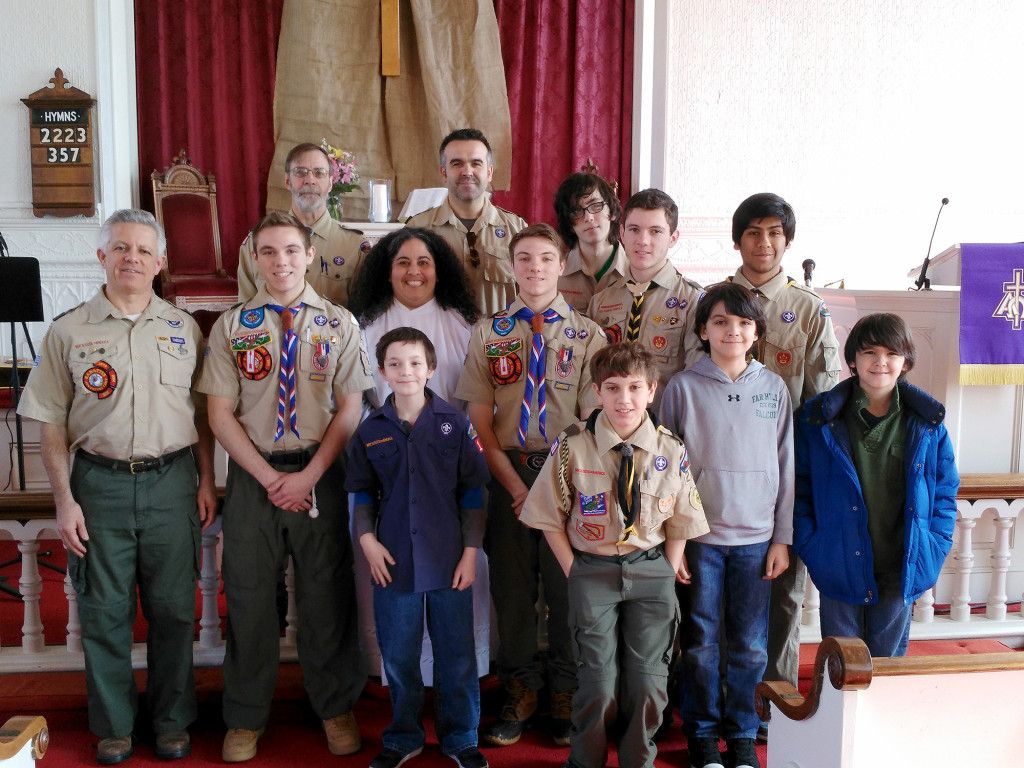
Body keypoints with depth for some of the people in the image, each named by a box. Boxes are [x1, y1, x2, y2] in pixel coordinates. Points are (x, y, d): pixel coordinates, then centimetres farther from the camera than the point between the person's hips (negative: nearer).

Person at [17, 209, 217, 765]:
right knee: (104, 612, 7)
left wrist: (206, 481, 6)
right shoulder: (69, 331, 3)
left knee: (173, 609, 7)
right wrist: (64, 500, -4)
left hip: (171, 481, 1)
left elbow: (202, 414, 11)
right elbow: (53, 426, 2)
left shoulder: (183, 328, 8)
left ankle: (172, 721, 24)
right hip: (100, 483, -1)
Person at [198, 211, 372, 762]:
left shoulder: (339, 324, 2)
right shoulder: (231, 326, 3)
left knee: (327, 593, 8)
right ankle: (246, 717, 26)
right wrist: (269, 477, -9)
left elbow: (350, 410, -2)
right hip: (252, 474, 1)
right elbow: (220, 415, 0)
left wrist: (308, 476, -11)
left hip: (320, 474, 0)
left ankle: (336, 707, 28)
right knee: (248, 594, 8)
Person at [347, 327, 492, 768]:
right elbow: (363, 494, 10)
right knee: (398, 657, 12)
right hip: (393, 563, 1)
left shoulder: (455, 425, -2)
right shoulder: (371, 431, 3)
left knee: (457, 656, 9)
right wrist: (366, 538, -5)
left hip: (449, 562, -1)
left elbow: (473, 493, 0)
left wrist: (471, 551, -4)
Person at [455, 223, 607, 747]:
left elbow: (594, 419, -2)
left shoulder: (588, 335, 3)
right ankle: (520, 690, 28)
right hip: (508, 472, 1)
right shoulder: (488, 334, 6)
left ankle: (565, 693, 25)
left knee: (566, 583, 5)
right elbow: (480, 421, 2)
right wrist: (516, 485, -8)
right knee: (511, 583, 8)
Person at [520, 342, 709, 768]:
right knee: (599, 680, -2)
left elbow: (679, 523, 7)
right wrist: (574, 573, -2)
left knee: (648, 679, 7)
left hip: (651, 571, 2)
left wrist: (666, 574, 3)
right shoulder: (572, 446, -9)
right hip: (593, 569, -2)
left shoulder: (671, 450, -4)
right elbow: (551, 518, 0)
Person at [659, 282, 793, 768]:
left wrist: (782, 538, 5)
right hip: (699, 536, -1)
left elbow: (786, 467, 8)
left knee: (750, 645, 7)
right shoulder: (683, 387, -1)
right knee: (700, 642, 7)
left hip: (756, 536, 2)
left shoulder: (774, 389, 5)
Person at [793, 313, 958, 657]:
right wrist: (810, 547, -8)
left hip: (901, 572, 1)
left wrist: (933, 554, -2)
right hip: (839, 569, -1)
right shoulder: (817, 419, -3)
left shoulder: (927, 425, 1)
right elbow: (798, 489, 1)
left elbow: (946, 491, 7)